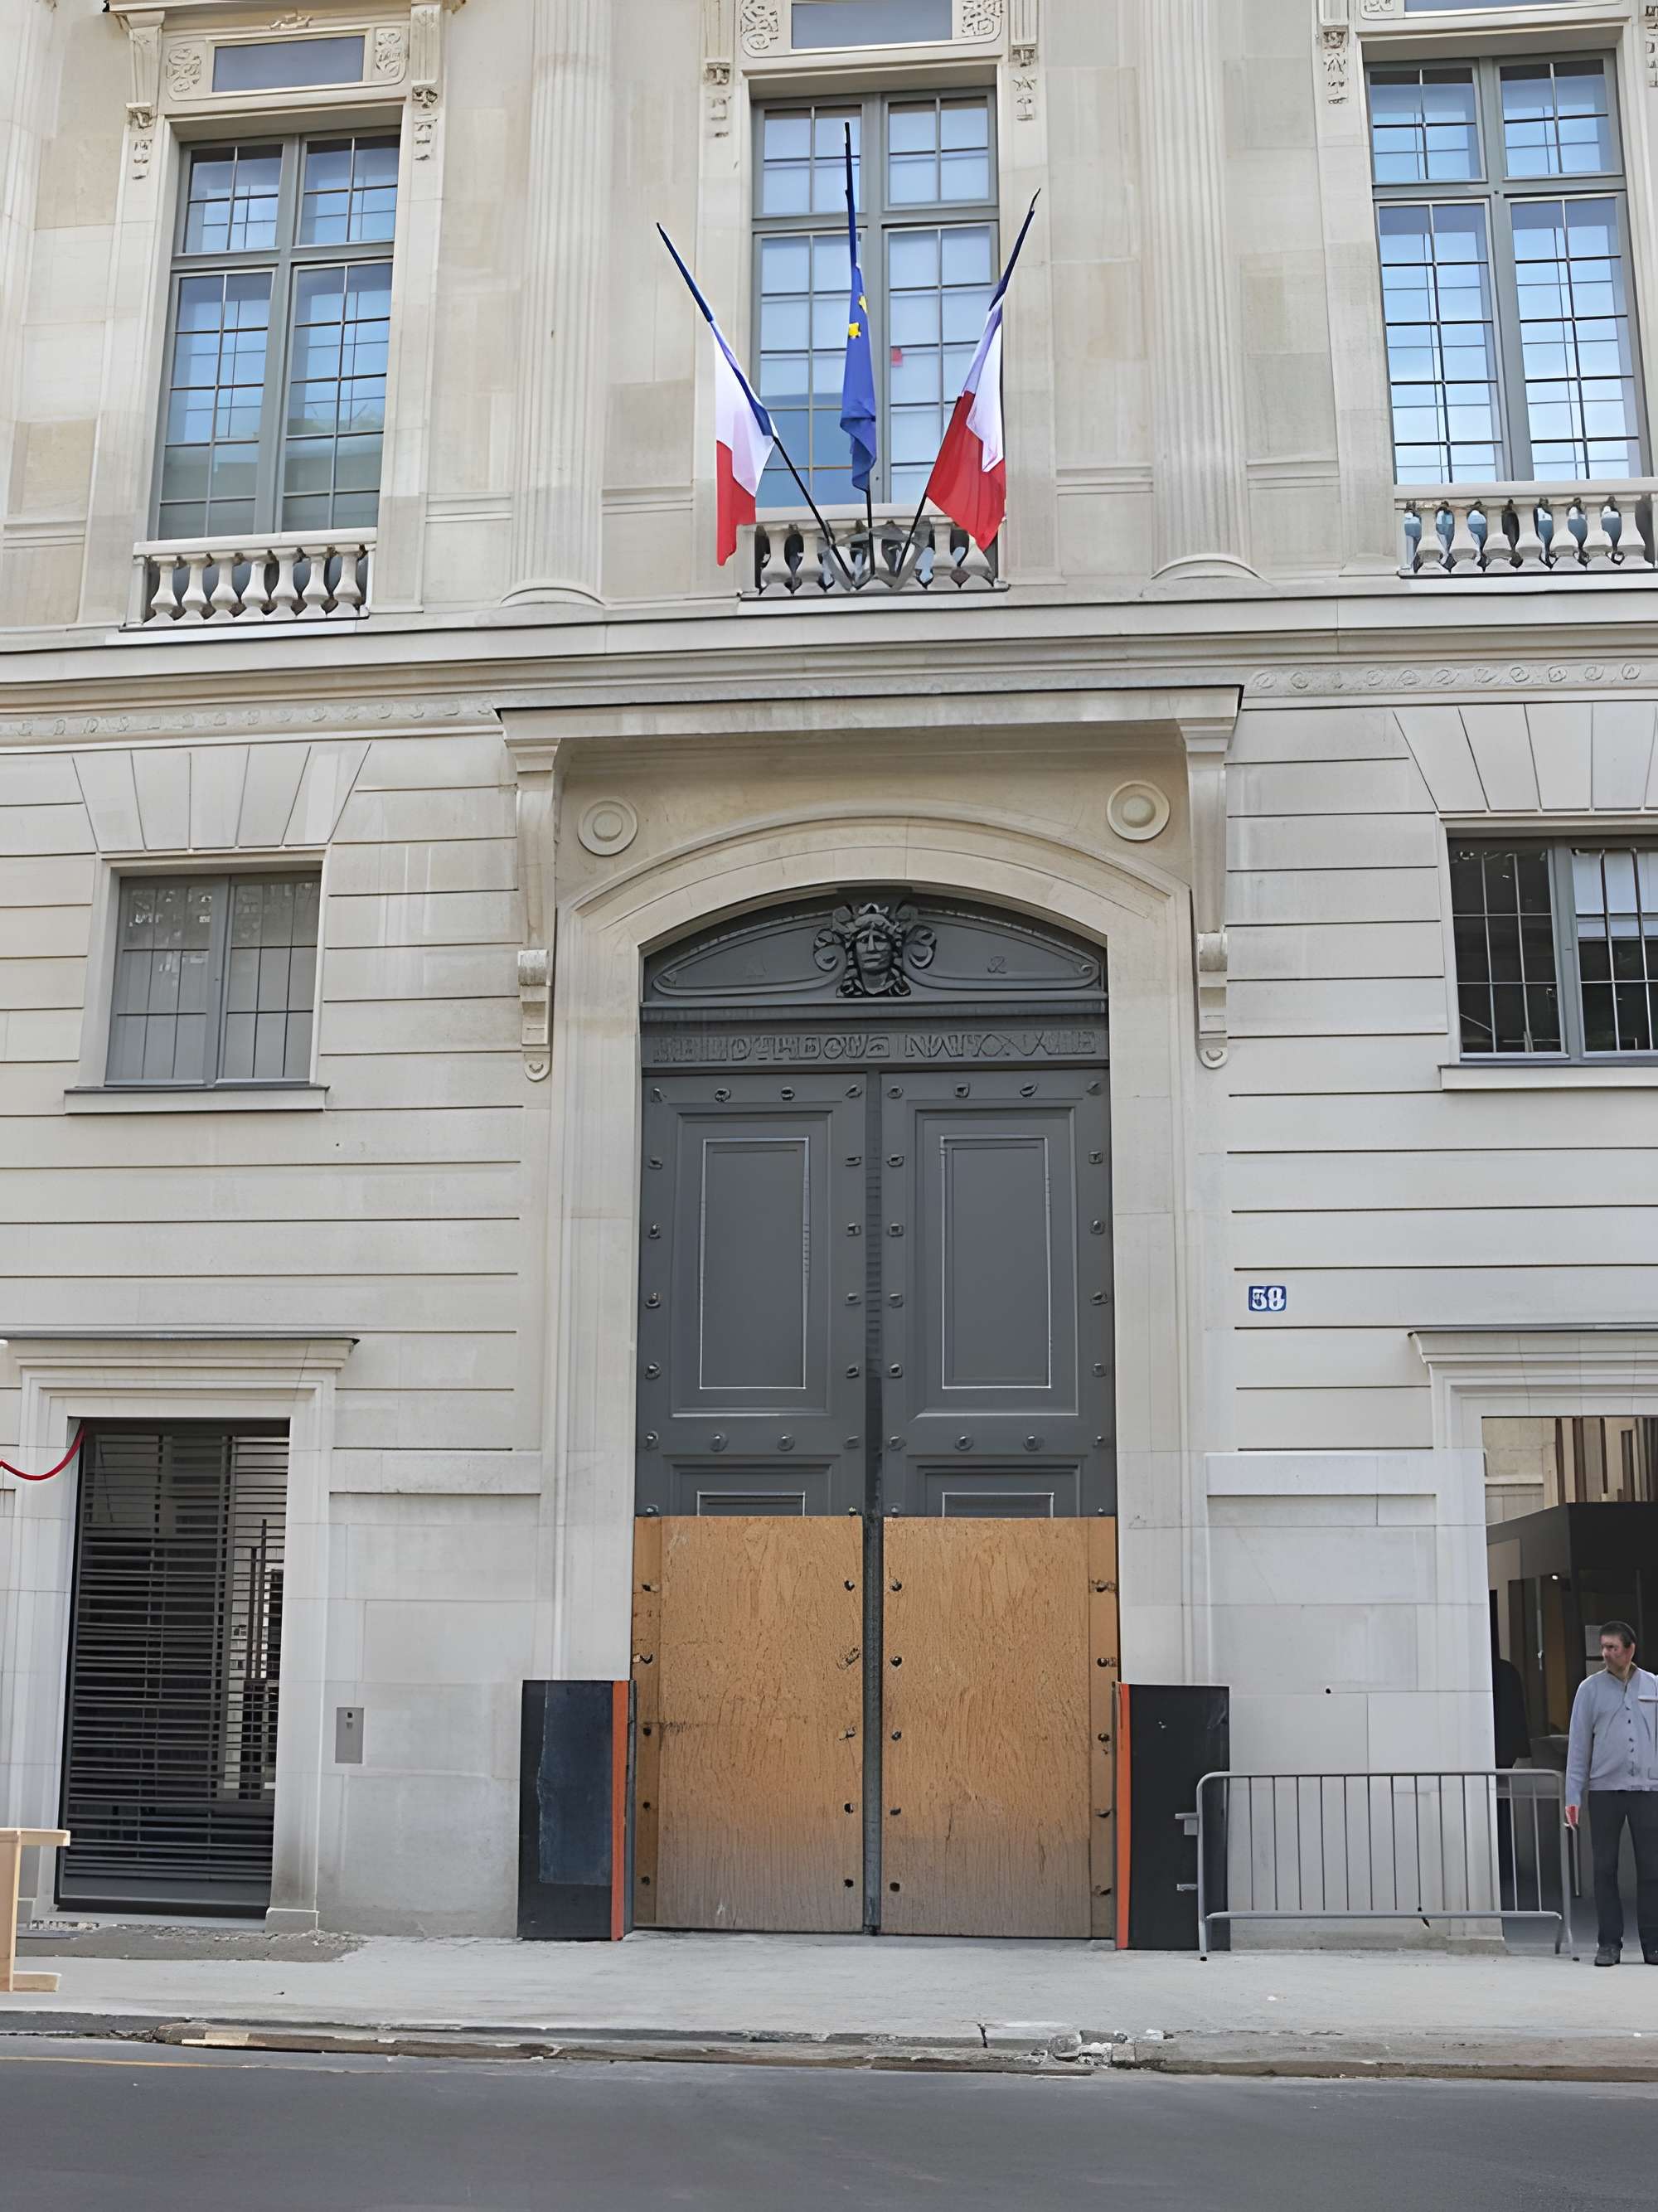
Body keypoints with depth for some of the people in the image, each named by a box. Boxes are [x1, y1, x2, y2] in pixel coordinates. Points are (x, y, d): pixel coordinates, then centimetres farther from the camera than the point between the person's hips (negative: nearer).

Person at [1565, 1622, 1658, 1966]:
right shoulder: (1590, 1688, 4)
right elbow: (1578, 1743, 3)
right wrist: (1573, 1796, -2)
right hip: (1604, 1790, 0)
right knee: (1605, 1869, 2)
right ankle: (1609, 1943, 8)